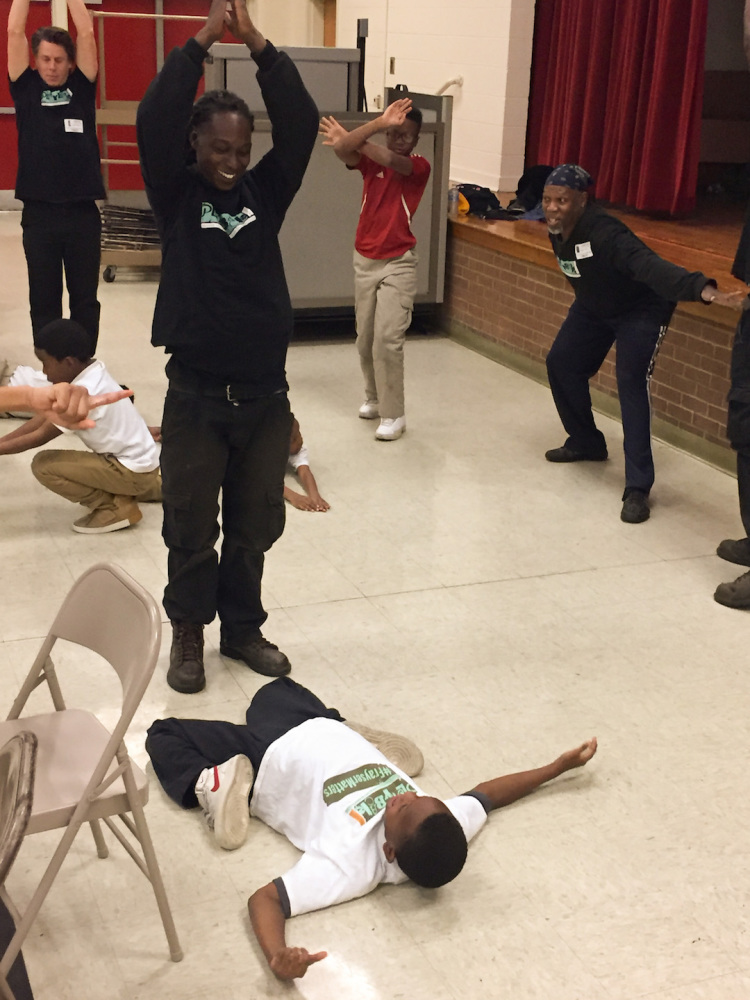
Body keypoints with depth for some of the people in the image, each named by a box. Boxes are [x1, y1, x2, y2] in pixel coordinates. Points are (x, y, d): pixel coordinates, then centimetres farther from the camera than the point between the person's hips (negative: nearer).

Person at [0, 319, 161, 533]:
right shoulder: (92, 372, 2)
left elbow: (40, 437, -13)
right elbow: (47, 416, 8)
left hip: (133, 470, -9)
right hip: (141, 461, 9)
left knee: (43, 464, -14)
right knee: (67, 460, 33)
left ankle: (117, 508, -6)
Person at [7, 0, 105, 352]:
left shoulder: (81, 88, 7)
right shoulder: (27, 89, 7)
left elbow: (86, 33, 1)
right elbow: (14, 31, 1)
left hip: (82, 212, 0)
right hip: (39, 214, 0)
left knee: (85, 298, 7)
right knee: (44, 300, 6)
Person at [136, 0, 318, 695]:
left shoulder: (266, 192, 5)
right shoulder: (176, 196, -1)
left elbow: (301, 124, -7)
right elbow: (154, 122, -16)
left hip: (265, 394, 3)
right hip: (196, 395, -2)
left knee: (256, 524, 13)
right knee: (191, 527, 7)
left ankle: (242, 626, 30)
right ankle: (188, 632, 26)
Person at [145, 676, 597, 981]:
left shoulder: (352, 865, -44)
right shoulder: (448, 830, -30)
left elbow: (264, 899, -47)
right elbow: (486, 793, -11)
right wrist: (560, 766, -4)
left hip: (272, 759, -5)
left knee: (164, 734, 9)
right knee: (276, 688, 29)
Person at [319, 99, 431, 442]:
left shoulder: (419, 167, -8)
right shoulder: (370, 161, -1)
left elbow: (392, 160, -29)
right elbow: (342, 150, -23)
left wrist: (351, 140, -25)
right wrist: (378, 123, -34)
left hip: (398, 265, -4)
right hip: (364, 261, 4)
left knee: (388, 339, -12)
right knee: (364, 339, 13)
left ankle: (393, 414, -4)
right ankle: (374, 397, 33)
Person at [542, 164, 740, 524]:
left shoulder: (603, 232, -37)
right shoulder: (557, 229, -12)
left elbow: (648, 264, -53)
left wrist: (700, 287, -68)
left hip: (640, 309, -8)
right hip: (593, 307, 8)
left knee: (631, 384, -22)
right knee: (561, 364, 9)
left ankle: (638, 488, -23)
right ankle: (586, 443, 32)